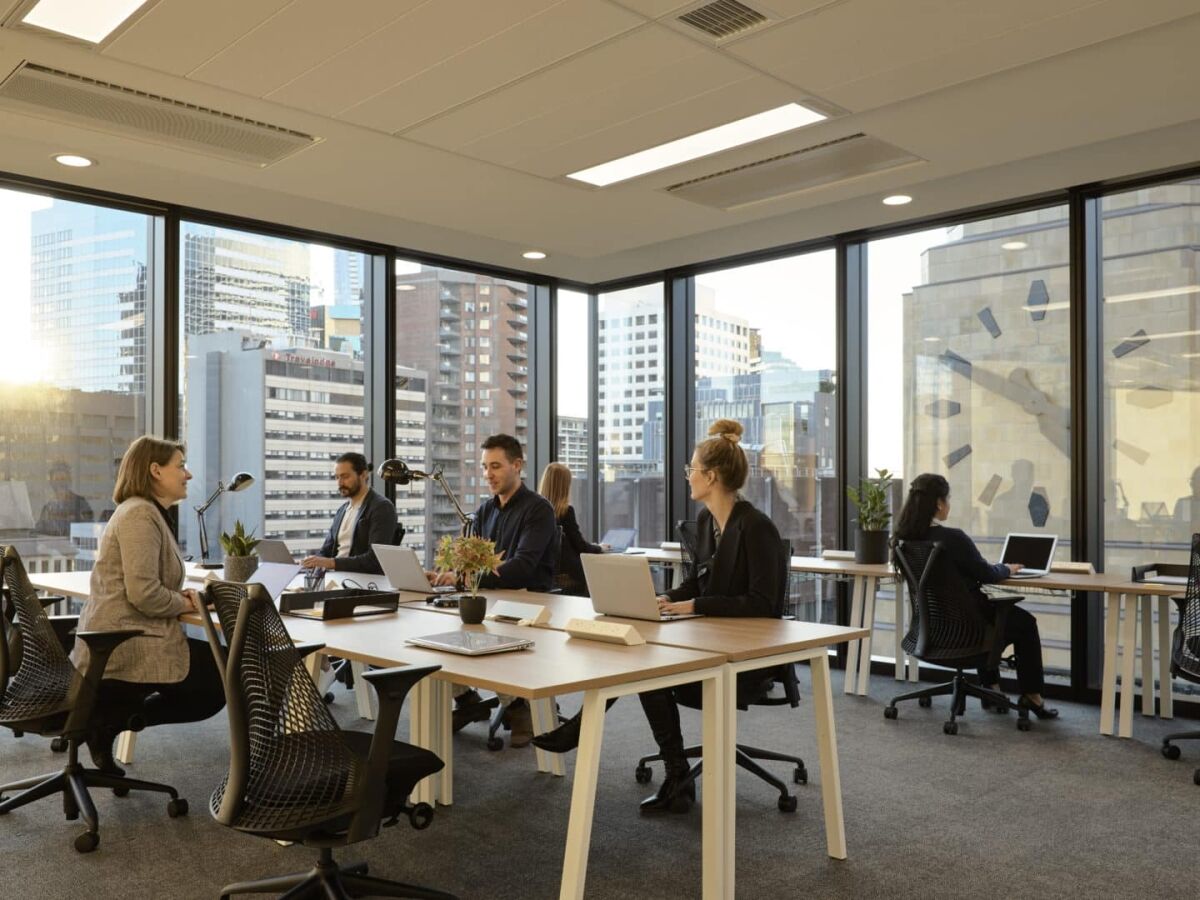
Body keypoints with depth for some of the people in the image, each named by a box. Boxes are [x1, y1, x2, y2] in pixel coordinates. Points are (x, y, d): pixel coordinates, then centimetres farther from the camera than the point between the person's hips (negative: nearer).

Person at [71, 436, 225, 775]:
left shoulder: (145, 512, 17)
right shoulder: (140, 514, -16)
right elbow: (143, 594, -25)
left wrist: (181, 596, 3)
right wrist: (184, 603, -7)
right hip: (125, 647, -10)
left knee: (212, 686, 16)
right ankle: (110, 718, -4)